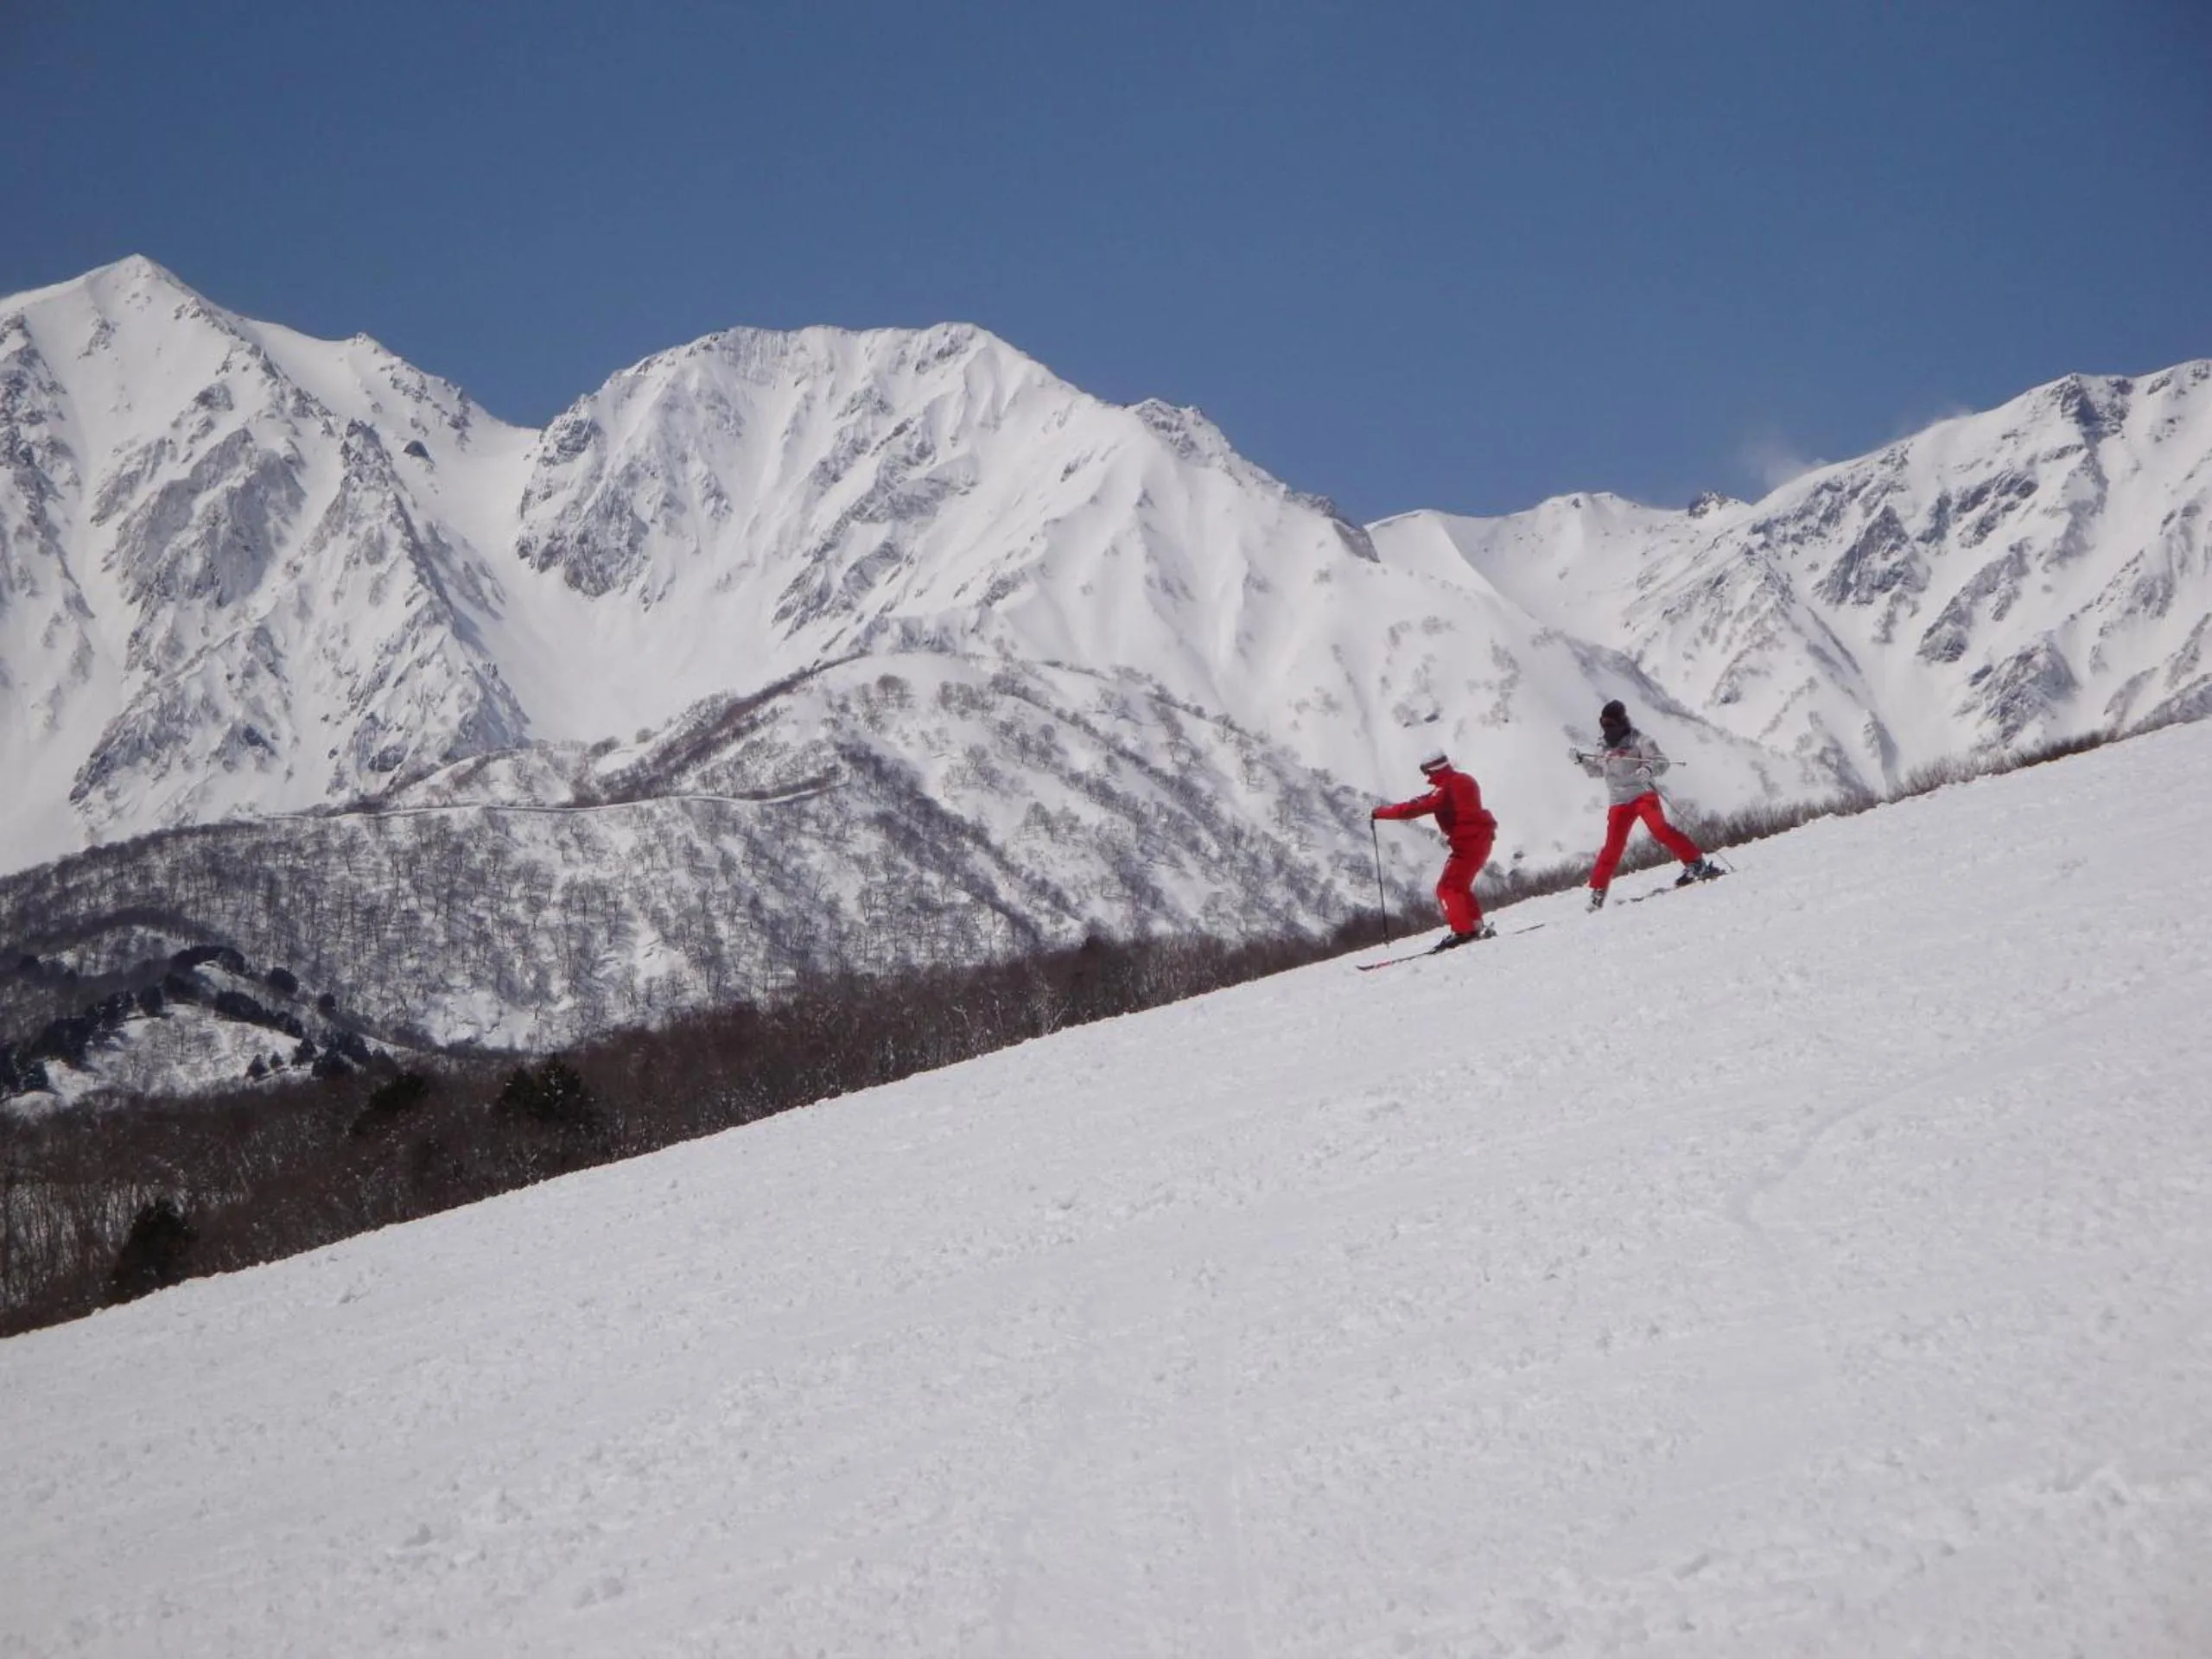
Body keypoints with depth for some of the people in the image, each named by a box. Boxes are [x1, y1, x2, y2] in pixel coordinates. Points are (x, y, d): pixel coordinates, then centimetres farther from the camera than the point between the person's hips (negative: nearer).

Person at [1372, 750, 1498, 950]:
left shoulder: (1446, 789, -16)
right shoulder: (1463, 781, 13)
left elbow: (1417, 807, -20)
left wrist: (1382, 812, -13)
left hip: (1468, 843, -10)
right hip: (1481, 841, 10)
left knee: (1447, 888, -9)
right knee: (1459, 886, 20)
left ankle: (1463, 931, -18)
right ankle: (1477, 927, 20)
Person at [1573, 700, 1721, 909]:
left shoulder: (1637, 741, -2)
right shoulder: (1606, 749, 18)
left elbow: (1661, 762, -8)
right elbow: (1597, 770, 36)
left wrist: (1649, 770, -29)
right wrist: (1581, 759, 20)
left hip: (1643, 795, -5)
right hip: (1619, 803, 5)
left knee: (1658, 828, -27)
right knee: (1612, 847, 0)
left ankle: (1695, 863, -27)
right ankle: (1598, 890, 7)